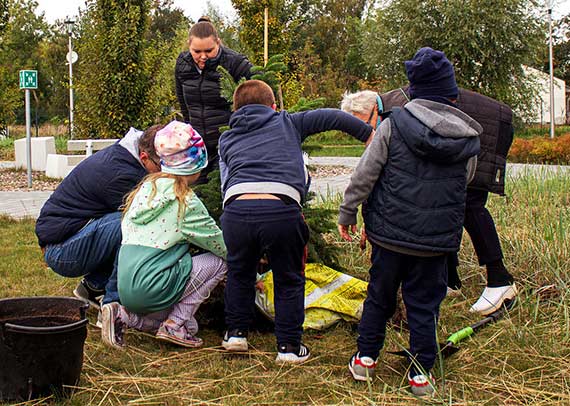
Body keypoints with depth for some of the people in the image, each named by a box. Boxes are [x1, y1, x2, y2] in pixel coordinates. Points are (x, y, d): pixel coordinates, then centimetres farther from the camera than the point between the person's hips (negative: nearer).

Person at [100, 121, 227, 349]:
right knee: (218, 262, 2)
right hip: (151, 286, -8)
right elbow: (220, 244, 1)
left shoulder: (147, 187, 13)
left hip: (125, 287, 8)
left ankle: (122, 316, 8)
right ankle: (176, 326, 0)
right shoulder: (186, 201, -7)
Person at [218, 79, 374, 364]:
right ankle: (289, 346, 23)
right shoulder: (287, 124, 25)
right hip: (281, 210, -2)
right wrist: (368, 133, 31)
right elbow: (331, 117, 24)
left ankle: (236, 332, 36)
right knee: (289, 279, 18)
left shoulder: (226, 140, 29)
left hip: (236, 209, 2)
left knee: (239, 272, 29)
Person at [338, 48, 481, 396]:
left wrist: (348, 212, 4)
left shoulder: (393, 125, -8)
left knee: (380, 296, 16)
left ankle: (366, 359, 26)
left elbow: (365, 174, -7)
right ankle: (421, 374, 16)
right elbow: (463, 183, 12)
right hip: (438, 240, 1)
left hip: (391, 231, 0)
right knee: (424, 304, 11)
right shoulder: (469, 139, 0)